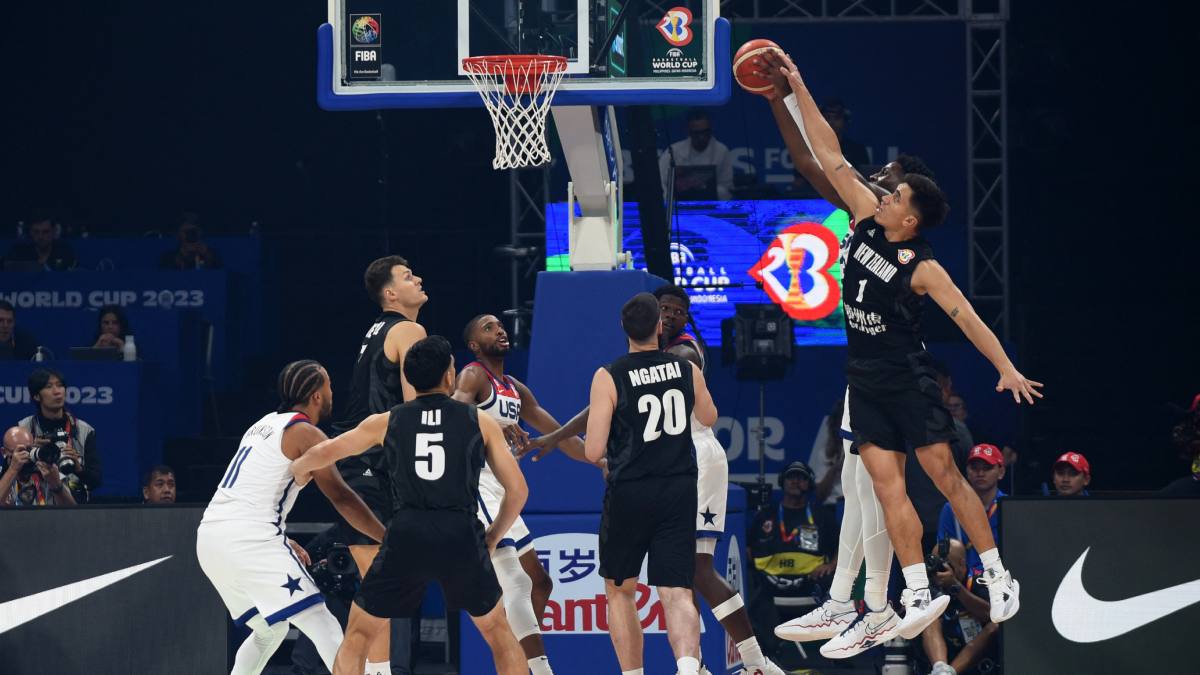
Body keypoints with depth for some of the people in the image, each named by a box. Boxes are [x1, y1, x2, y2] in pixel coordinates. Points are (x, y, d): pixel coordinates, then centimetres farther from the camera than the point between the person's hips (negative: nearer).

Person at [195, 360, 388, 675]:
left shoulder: (264, 425, 24)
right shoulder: (306, 433, -1)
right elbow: (341, 498, -5)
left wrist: (284, 542, 34)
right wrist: (389, 540, 1)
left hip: (210, 533, 8)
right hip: (250, 539, -8)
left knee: (270, 630, 25)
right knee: (323, 628, -6)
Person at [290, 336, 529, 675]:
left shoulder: (387, 422, 13)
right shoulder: (480, 421, 10)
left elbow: (325, 452, 24)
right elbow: (518, 490, 11)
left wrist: (300, 468, 48)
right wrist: (491, 539, 26)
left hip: (407, 536, 0)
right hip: (462, 535, 0)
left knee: (358, 634, 17)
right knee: (498, 632, 21)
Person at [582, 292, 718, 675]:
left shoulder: (609, 378, -10)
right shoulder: (687, 370, 2)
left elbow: (593, 452, -11)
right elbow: (709, 419, 22)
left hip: (630, 493, -2)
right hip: (680, 492, 2)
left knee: (620, 591, 17)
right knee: (676, 593, -4)